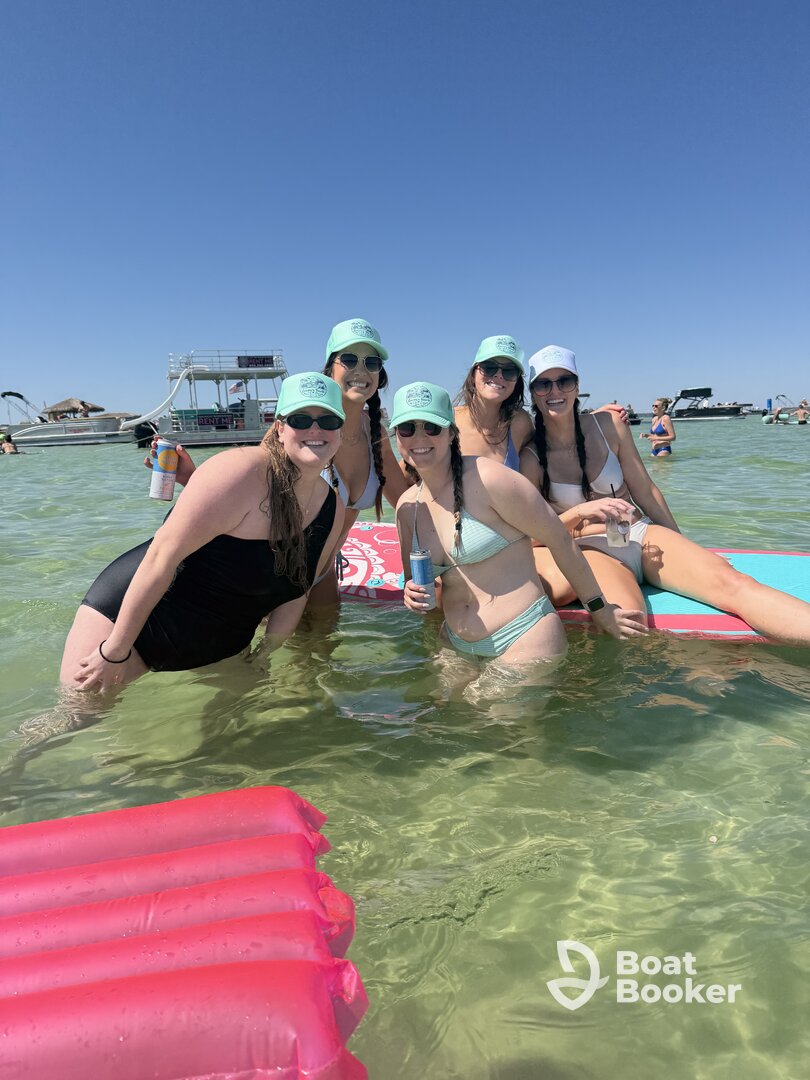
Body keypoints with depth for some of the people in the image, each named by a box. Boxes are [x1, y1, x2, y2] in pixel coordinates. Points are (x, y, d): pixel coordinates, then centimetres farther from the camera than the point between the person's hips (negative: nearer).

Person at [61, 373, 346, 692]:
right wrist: (115, 650, -22)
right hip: (130, 610, -6)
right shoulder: (243, 471, -24)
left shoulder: (333, 510, -3)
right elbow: (163, 553, -25)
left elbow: (294, 594, 6)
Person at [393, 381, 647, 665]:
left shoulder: (487, 478, -16)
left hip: (524, 637, -5)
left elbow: (558, 539, -10)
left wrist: (599, 610, -3)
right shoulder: (407, 506, 4)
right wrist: (413, 593, -7)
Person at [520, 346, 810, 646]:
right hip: (590, 551, -2)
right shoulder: (530, 458, -2)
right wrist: (579, 513, -18)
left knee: (733, 583, -24)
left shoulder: (607, 426, 5)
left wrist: (683, 549, 13)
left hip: (642, 534, 3)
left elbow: (645, 492, 11)